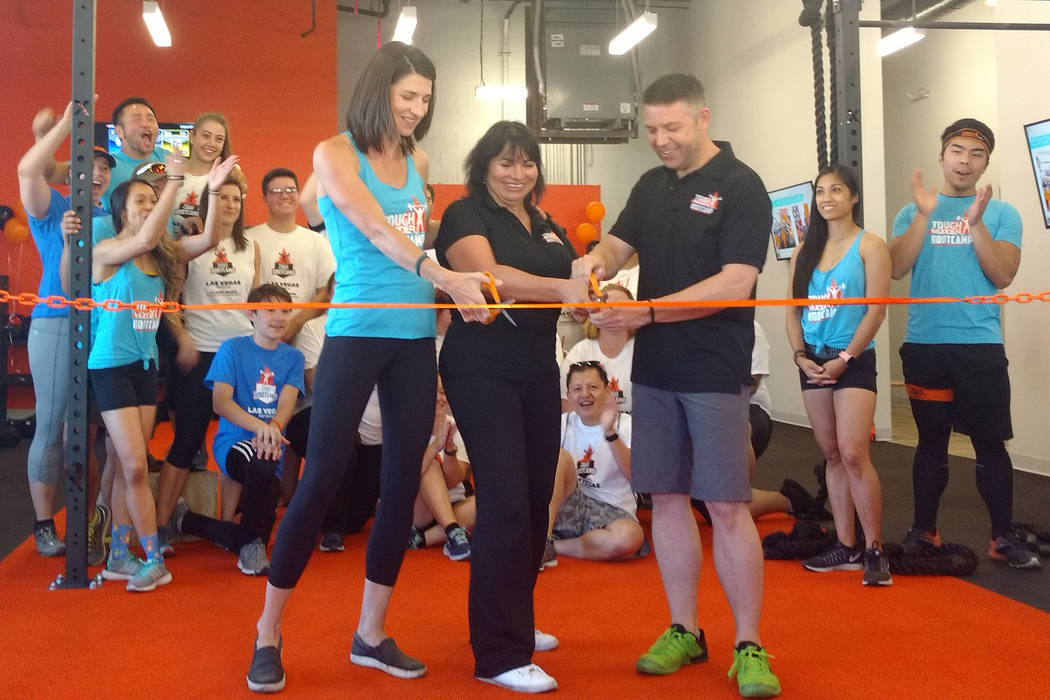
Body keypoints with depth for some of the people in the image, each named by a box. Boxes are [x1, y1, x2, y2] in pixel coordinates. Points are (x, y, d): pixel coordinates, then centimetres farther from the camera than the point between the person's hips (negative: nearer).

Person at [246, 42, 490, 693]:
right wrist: (444, 277, -31)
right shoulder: (334, 154, -3)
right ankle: (268, 633, 13)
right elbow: (376, 230, -18)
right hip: (357, 333, -5)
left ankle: (372, 634, 19)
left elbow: (420, 236, 14)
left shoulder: (418, 161, 14)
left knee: (403, 482, 6)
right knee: (321, 481, -4)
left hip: (417, 337, 6)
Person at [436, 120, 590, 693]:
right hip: (482, 371, -7)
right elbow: (487, 275, -23)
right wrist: (561, 289, -34)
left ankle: (515, 622, 29)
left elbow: (578, 284, 21)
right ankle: (499, 656, -4)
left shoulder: (548, 228, 16)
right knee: (505, 506, -11)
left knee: (536, 502, 11)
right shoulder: (466, 215, -5)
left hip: (538, 372, 7)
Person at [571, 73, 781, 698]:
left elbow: (735, 283, -16)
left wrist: (648, 311, -24)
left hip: (715, 371, -6)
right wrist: (596, 260, -12)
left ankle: (749, 647, 7)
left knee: (727, 506, -5)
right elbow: (619, 245, 13)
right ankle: (685, 632, 22)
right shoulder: (652, 186, 13)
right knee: (667, 499, 9)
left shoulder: (741, 188, -7)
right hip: (654, 368, 6)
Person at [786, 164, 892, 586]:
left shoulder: (869, 246, -3)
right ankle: (846, 547, 15)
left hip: (853, 361, -5)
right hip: (813, 362, 6)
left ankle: (874, 550, -6)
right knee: (831, 455, 8)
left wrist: (844, 359, -14)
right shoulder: (805, 251, 12)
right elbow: (793, 310, 10)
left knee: (853, 454, -15)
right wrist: (800, 355, -4)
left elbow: (876, 310, -10)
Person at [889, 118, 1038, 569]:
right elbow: (896, 269, -5)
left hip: (980, 346, -1)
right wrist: (925, 215, -13)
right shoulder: (912, 213, 9)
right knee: (931, 441, 10)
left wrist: (976, 223, -15)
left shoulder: (1001, 214, 6)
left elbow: (1003, 275, -6)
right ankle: (923, 531, 19)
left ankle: (1004, 538, 11)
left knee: (990, 444, 1)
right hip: (924, 346, 1)